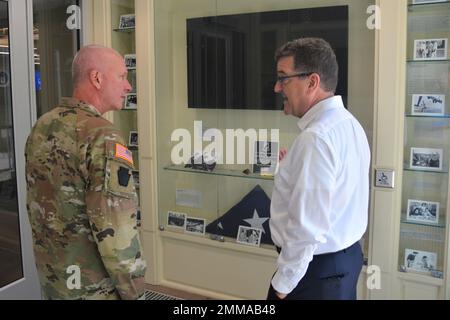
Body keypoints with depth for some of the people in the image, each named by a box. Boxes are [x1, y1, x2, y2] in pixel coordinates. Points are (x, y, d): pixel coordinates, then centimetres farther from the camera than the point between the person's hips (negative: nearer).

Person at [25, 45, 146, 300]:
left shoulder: (41, 127, 2)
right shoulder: (103, 138, -23)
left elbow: (34, 205, 11)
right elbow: (115, 229, -26)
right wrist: (133, 291, -14)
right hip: (92, 287, -7)